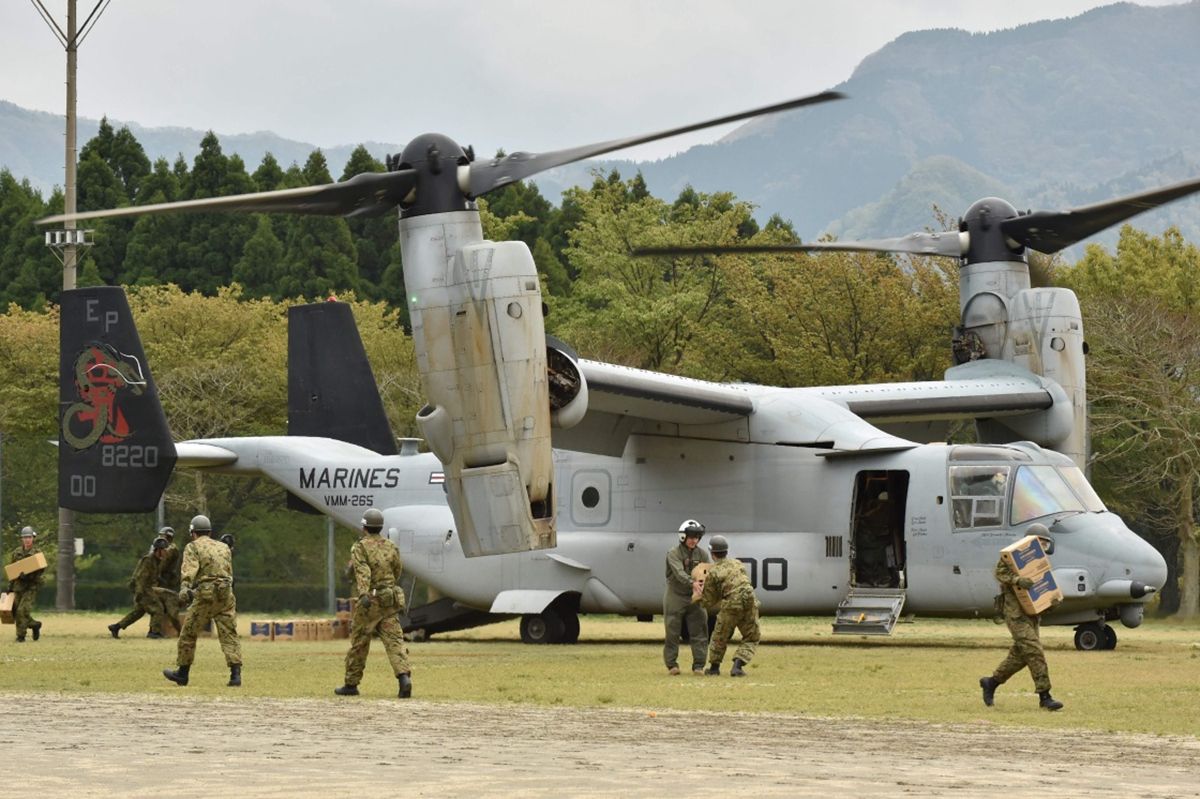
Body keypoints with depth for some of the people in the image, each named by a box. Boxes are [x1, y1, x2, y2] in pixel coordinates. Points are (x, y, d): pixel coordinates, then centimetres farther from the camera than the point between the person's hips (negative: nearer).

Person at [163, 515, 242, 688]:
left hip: (206, 596, -4)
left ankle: (183, 673, 17)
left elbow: (189, 569, -16)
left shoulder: (193, 547, 2)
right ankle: (236, 674, -13)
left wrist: (184, 589, -30)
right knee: (229, 635, 1)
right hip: (226, 595, 4)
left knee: (188, 633, 10)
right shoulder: (223, 547, 18)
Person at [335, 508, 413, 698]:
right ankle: (404, 677, -26)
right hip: (390, 602, 4)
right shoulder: (391, 547, 10)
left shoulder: (360, 547, -6)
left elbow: (362, 571, -22)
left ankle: (351, 684, 18)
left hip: (369, 603, -4)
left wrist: (363, 593, -36)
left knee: (359, 643, 9)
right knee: (394, 641, -5)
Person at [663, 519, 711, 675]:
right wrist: (693, 583, -43)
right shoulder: (673, 553, -11)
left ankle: (698, 665, 5)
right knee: (673, 632, 2)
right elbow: (679, 573, -26)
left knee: (699, 631, -1)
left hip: (694, 598, 4)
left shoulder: (701, 554, 4)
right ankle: (671, 664, 12)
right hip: (675, 596, -4)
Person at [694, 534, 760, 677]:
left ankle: (714, 667, 33)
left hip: (730, 607, -3)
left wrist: (699, 597, 24)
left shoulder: (712, 572, -1)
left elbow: (709, 601, 2)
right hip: (750, 604, 3)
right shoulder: (737, 563, 14)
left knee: (720, 637, 21)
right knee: (751, 639, 16)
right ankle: (737, 665, 0)